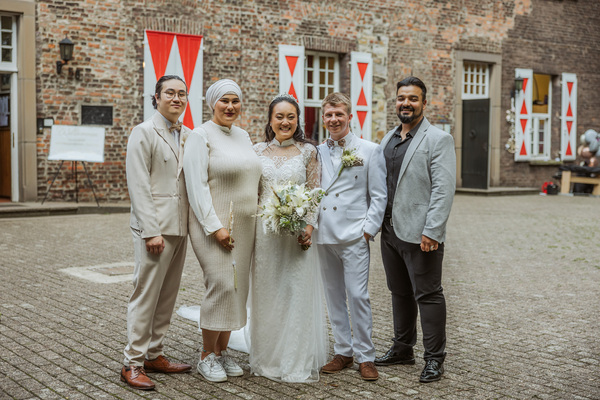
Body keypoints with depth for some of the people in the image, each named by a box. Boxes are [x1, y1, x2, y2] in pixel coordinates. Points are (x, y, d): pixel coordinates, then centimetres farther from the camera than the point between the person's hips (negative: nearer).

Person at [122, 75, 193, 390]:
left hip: (180, 228, 7)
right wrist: (151, 231, -18)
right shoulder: (144, 133, -6)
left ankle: (154, 355, 24)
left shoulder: (188, 136, 13)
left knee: (167, 296, 13)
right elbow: (138, 186, -12)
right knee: (146, 296, -3)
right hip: (154, 228, -7)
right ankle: (133, 364, 6)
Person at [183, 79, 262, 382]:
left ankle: (222, 350, 20)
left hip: (243, 225, 7)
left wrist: (257, 220, 12)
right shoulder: (201, 135, -6)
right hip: (213, 224, -7)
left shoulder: (243, 136, 15)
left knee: (237, 287, 7)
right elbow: (197, 185, -13)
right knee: (221, 285, -12)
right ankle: (207, 356, 3)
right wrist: (215, 227, -18)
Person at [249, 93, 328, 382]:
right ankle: (267, 357, 20)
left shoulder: (308, 151, 2)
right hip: (264, 230, 2)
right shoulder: (259, 151, 8)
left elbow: (314, 193, -1)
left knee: (297, 293, 0)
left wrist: (309, 227, -13)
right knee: (266, 293, 8)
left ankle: (297, 362, 10)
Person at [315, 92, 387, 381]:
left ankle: (365, 356, 5)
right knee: (334, 296, 11)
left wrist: (369, 229, -8)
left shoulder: (370, 151, 1)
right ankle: (343, 352, 22)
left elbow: (378, 196, 0)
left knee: (358, 296, -7)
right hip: (323, 236, 5)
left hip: (354, 235, -4)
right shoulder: (318, 152, 11)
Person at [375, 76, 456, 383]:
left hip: (420, 234, -7)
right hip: (390, 231, 7)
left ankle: (434, 358, 11)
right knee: (400, 293, 17)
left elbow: (444, 189, -14)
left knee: (428, 295, 1)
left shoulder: (439, 139, -7)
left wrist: (432, 231, -20)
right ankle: (402, 348, 30)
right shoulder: (388, 139, 15)